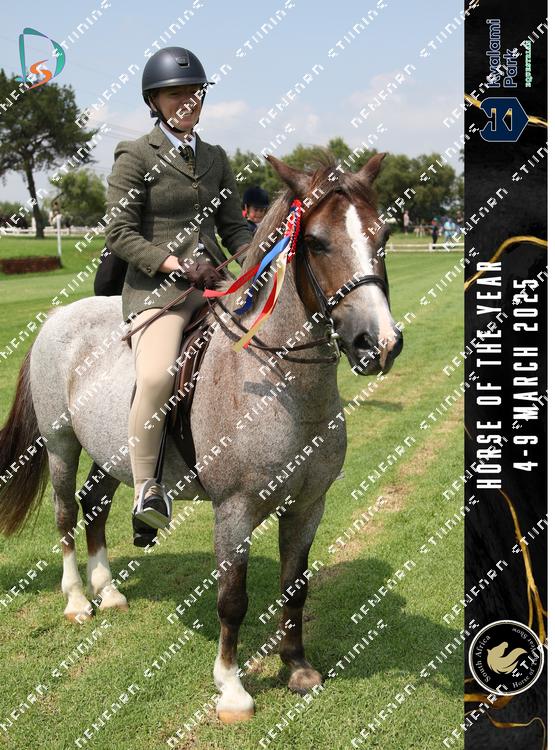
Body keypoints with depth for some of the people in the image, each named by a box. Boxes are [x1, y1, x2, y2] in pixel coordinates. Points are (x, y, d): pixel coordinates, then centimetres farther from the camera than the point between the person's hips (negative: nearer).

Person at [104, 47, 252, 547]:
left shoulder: (215, 158, 18)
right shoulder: (136, 156, 1)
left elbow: (234, 226, 18)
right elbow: (119, 234, -5)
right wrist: (177, 264, -16)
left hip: (213, 282, 6)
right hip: (157, 287, -6)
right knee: (156, 377, -31)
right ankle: (146, 490, -17)